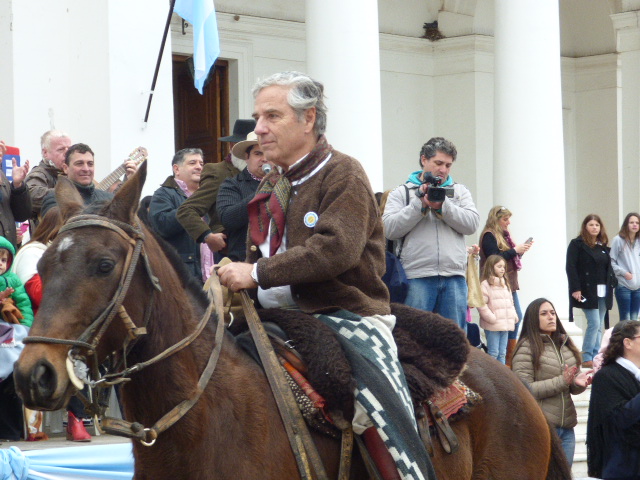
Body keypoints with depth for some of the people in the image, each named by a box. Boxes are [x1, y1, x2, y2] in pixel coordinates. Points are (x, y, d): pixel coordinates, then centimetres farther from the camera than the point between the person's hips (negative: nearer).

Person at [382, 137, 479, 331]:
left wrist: (442, 205, -8)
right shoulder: (401, 193, 10)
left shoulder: (459, 191, 18)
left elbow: (471, 223, 3)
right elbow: (390, 229, -3)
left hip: (454, 277, 2)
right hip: (417, 277, -2)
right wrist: (420, 204, -8)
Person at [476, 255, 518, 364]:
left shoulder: (505, 284, 17)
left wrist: (514, 316, 10)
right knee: (493, 353, -7)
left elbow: (510, 302, 24)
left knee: (502, 353, 11)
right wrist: (491, 318, -17)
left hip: (505, 324, 7)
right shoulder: (486, 284, -8)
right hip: (493, 326, -7)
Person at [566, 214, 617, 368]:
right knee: (594, 323, -13)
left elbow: (608, 267, 20)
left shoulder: (603, 246, 16)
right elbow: (571, 267, -9)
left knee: (599, 326, 6)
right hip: (587, 290, -6)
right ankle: (586, 358, -8)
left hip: (603, 291, 6)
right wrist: (575, 289, -16)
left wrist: (612, 283, 6)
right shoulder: (577, 244, -3)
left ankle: (596, 357, 9)